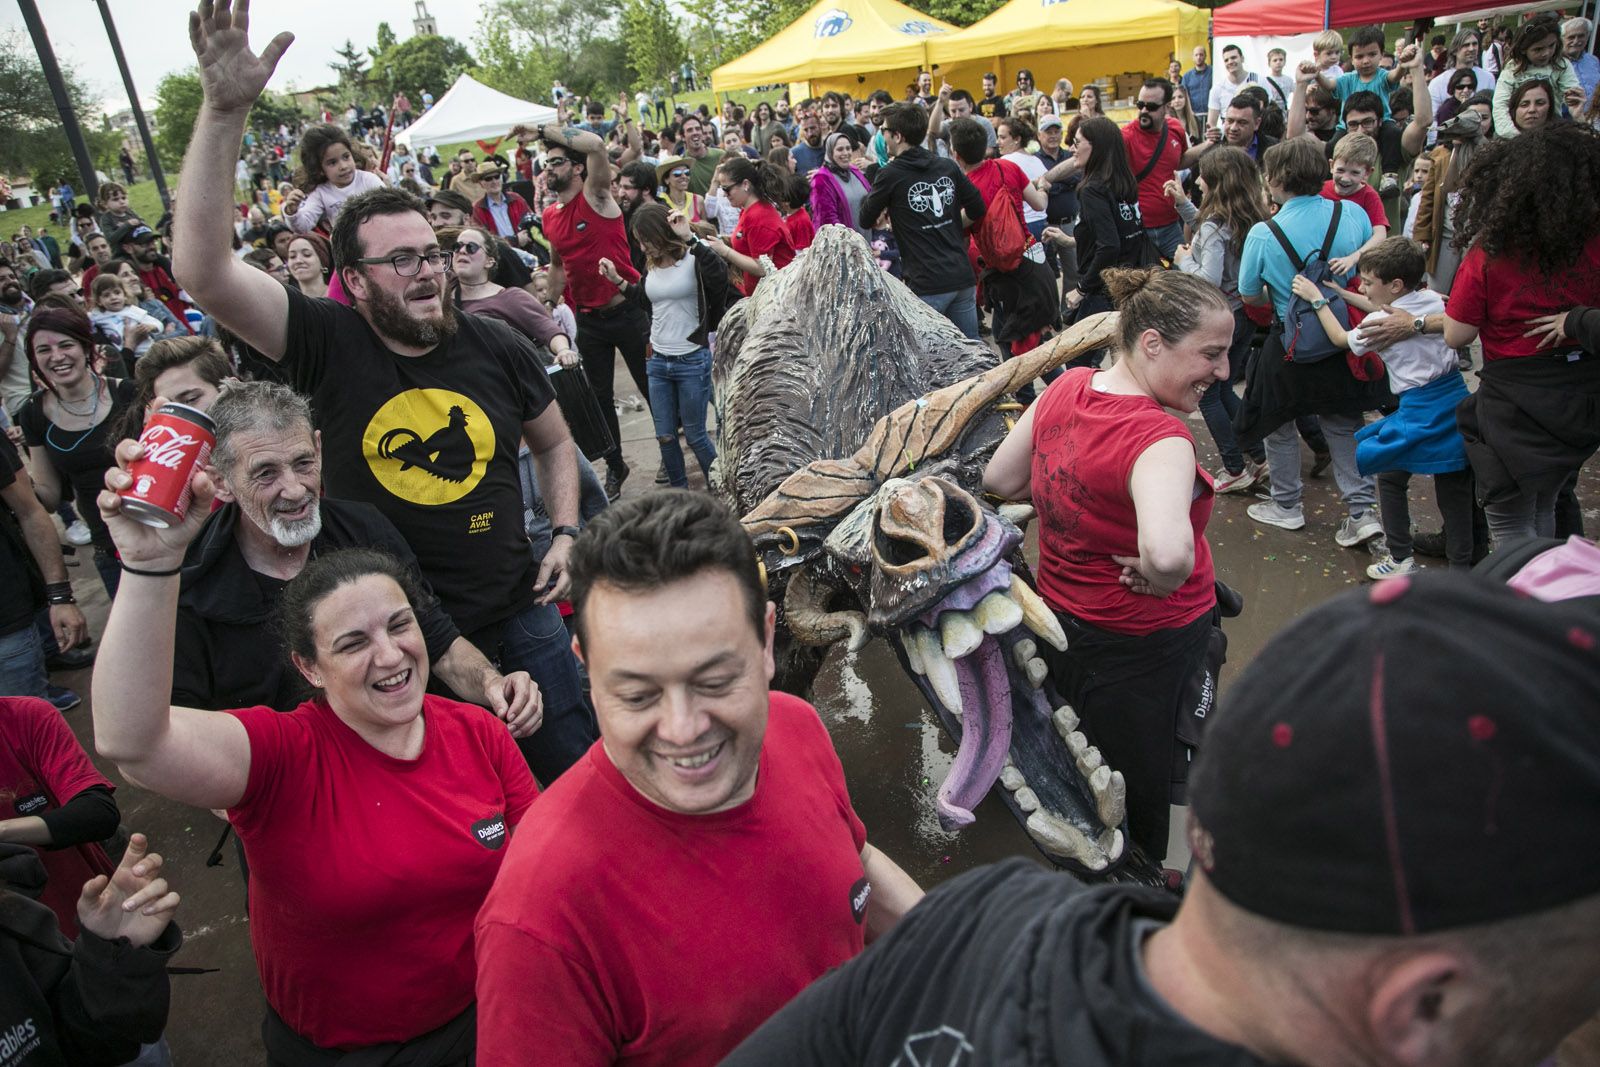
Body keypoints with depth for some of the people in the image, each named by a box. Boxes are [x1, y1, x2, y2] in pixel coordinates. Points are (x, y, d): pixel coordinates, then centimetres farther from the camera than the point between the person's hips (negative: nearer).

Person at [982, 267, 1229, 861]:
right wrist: (1160, 581, -26)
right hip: (1142, 650, -8)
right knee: (1138, 815, 16)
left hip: (1063, 622, 8)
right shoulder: (1158, 439, -30)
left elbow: (1000, 481, 5)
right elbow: (1169, 553, -48)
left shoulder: (1068, 387, -6)